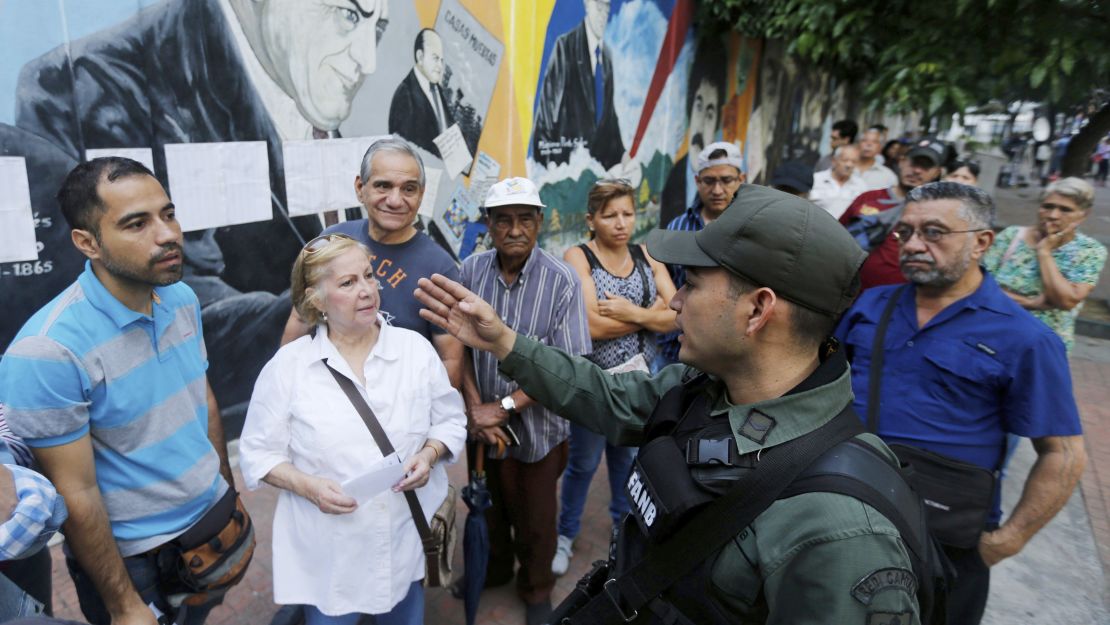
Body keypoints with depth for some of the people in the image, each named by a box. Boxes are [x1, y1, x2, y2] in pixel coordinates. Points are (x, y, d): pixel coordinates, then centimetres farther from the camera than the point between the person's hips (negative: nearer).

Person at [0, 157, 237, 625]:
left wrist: (228, 491, 9)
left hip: (214, 518, 6)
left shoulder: (182, 298, -6)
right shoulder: (47, 352, -26)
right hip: (134, 558, -5)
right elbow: (77, 495, -19)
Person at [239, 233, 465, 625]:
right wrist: (307, 486, -20)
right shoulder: (287, 366, -9)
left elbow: (450, 419, 3)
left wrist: (429, 454, -16)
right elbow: (259, 453, -3)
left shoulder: (416, 348, -6)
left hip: (406, 538, 2)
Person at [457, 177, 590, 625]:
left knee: (534, 517, 18)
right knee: (489, 505, 25)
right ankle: (494, 566, 54)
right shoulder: (471, 271, -10)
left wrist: (504, 407, -21)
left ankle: (536, 588, 45)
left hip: (538, 425, -2)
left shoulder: (561, 281, -18)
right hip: (485, 423, 3)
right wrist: (475, 407, -14)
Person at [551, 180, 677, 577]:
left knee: (628, 455, 22)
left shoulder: (647, 257, 2)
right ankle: (565, 534, 34)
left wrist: (631, 313, -21)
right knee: (583, 463, 11)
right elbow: (592, 325, -23)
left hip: (639, 377, 4)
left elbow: (677, 316, -7)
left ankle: (624, 522, 46)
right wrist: (654, 312, -15)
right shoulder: (578, 257, -11)